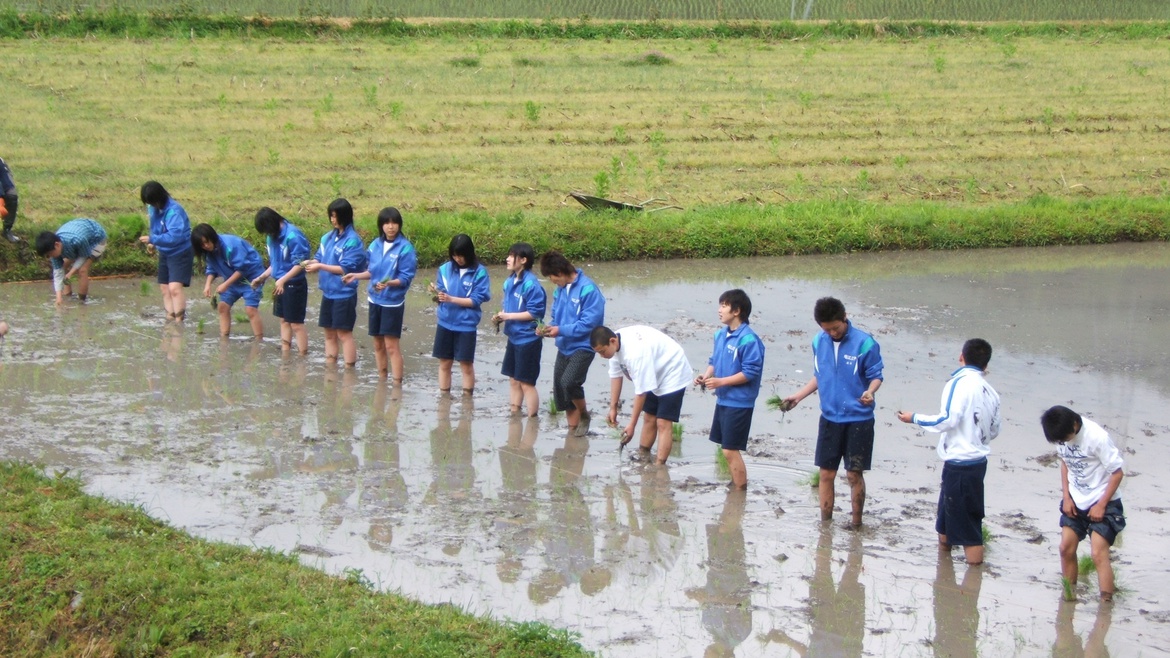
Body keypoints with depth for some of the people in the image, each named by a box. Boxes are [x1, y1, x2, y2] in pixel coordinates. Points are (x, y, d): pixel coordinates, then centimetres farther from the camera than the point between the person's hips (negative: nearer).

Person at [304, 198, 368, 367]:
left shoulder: (353, 240, -13)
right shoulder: (328, 237, 8)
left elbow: (346, 269, -18)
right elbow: (320, 258, 14)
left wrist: (320, 266, -21)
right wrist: (311, 263, -8)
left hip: (344, 294, -7)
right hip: (328, 292, 7)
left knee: (344, 333, -2)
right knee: (329, 332, 13)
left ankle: (349, 369, 5)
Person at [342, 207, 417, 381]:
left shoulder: (405, 248, -13)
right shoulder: (375, 245, 4)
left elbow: (406, 278, -14)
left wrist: (389, 283, -29)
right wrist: (356, 275, 3)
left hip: (393, 301, -6)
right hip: (375, 300, 6)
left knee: (391, 345, -6)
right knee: (378, 343, 14)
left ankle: (397, 384, -1)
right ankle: (382, 380, 26)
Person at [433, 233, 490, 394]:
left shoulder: (479, 272, -10)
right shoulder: (445, 269, 1)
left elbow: (476, 300, -13)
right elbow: (441, 294, 5)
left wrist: (451, 299, -22)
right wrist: (437, 293, -19)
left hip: (466, 324, -3)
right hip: (445, 322, 3)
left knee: (466, 364, 5)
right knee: (444, 362, 9)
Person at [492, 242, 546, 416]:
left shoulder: (530, 284, -19)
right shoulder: (510, 281, 6)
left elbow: (535, 312, -21)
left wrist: (508, 316, -18)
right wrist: (501, 315, -2)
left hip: (528, 339, -8)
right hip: (514, 337, 8)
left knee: (526, 383, -1)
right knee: (513, 380, 16)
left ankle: (532, 419, 9)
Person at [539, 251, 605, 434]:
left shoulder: (587, 289, -18)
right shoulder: (559, 289, 6)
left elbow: (589, 323, -21)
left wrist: (561, 330, -20)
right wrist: (550, 327, -6)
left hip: (582, 346, -8)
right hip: (564, 347, 8)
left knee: (569, 382, -26)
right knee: (560, 391, 7)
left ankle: (584, 415, 0)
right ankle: (573, 430, 21)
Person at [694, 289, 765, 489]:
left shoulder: (748, 339, -19)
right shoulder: (721, 334, 8)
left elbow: (750, 372, -21)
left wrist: (721, 381, -22)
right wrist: (706, 376, -1)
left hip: (739, 402, -9)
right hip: (723, 400, 9)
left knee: (730, 450, -5)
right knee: (726, 448, 16)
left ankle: (740, 489, 5)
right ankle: (735, 484, 30)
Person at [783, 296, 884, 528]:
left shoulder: (865, 343, -14)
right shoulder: (819, 342, 2)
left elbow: (876, 376, -8)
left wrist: (870, 392, -28)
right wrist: (797, 396, 10)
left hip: (858, 419, -4)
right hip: (830, 418, 4)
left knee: (854, 474, 1)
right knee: (826, 474, 8)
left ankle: (856, 524, 16)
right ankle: (825, 523, 19)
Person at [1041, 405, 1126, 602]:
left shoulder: (1098, 437, -25)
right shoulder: (1062, 435, -7)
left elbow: (1117, 473, -17)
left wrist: (1101, 505, -15)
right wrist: (1066, 496, 1)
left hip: (1103, 504, -6)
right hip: (1075, 503, 6)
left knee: (1099, 554, -14)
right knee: (1066, 548, 4)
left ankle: (1107, 602, -12)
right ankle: (1069, 596, 20)